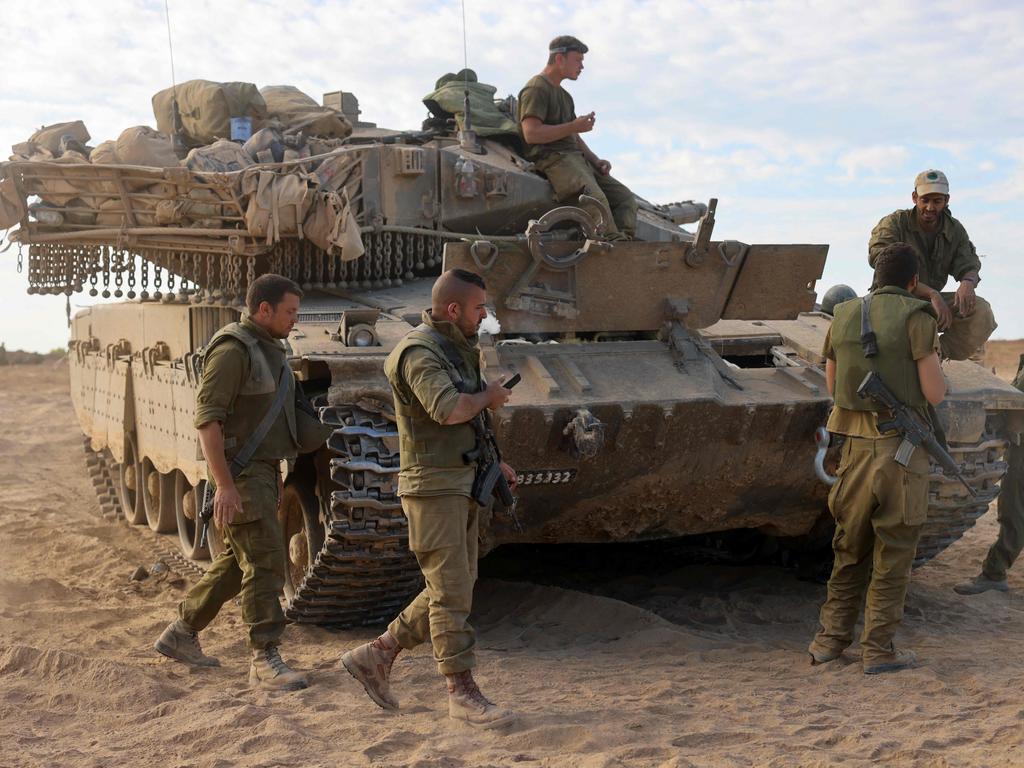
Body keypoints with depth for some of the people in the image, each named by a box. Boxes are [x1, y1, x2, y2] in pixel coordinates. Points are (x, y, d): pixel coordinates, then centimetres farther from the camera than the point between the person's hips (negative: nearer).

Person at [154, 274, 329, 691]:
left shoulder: (271, 350, 14)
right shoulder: (232, 350, -15)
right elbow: (208, 418, -20)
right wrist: (224, 485, -24)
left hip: (265, 470, 10)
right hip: (240, 472, -10)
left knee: (237, 561, 16)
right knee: (265, 562, -10)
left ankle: (181, 633, 30)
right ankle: (264, 661, -5)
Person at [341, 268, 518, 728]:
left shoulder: (456, 350, 16)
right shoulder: (419, 352, -14)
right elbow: (447, 409, -31)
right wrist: (489, 395, -12)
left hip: (461, 486, 10)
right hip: (434, 487, -10)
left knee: (454, 588, 12)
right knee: (452, 594, -5)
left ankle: (376, 656, 21)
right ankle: (462, 693, 3)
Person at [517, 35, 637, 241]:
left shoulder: (564, 95, 28)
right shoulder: (536, 89, -2)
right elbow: (531, 134, -15)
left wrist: (596, 161, 12)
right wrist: (573, 126, -15)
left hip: (577, 159, 10)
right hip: (554, 158, -10)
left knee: (626, 198, -4)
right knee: (595, 198, -33)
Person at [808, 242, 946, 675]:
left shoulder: (843, 317, 8)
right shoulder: (915, 317, -9)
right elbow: (935, 394, -11)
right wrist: (932, 363, 9)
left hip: (855, 449, 5)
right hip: (902, 450, -5)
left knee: (849, 552, 17)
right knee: (892, 557, 5)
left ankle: (830, 639, 18)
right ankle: (878, 650, 9)